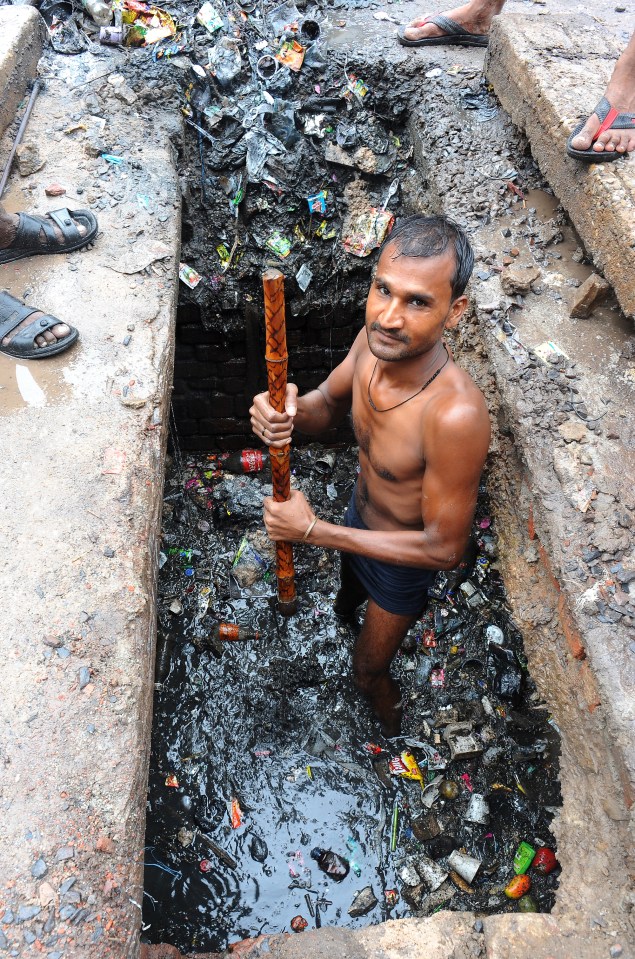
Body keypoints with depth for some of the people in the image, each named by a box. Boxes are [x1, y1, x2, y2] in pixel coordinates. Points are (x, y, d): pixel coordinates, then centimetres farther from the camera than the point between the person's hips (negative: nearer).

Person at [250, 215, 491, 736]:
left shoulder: (457, 415, -43)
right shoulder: (376, 339, -23)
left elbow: (445, 548, -32)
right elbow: (328, 406, -5)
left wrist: (312, 531, -29)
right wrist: (289, 410, -31)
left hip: (405, 556, -5)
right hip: (360, 516, 6)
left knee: (368, 671, 21)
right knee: (349, 594, 38)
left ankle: (391, 724, 56)